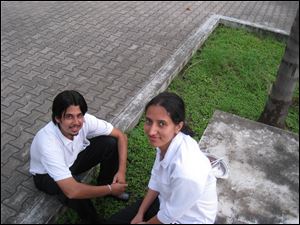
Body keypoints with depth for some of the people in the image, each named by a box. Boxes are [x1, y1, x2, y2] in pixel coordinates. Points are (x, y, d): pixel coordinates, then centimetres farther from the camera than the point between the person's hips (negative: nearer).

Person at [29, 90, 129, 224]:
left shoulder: (85, 121, -27)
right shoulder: (47, 142, -41)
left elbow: (121, 136, -14)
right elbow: (72, 191, -45)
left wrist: (121, 171, -23)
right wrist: (110, 189, -33)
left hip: (73, 159, 5)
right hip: (47, 175, -5)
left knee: (110, 143, -16)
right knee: (74, 189, -38)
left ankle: (105, 185, 7)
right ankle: (93, 220, -7)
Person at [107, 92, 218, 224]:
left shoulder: (187, 171, -39)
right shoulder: (166, 141, -18)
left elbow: (170, 214, -22)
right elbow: (156, 178, -1)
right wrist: (140, 214, 5)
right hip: (167, 200, 6)